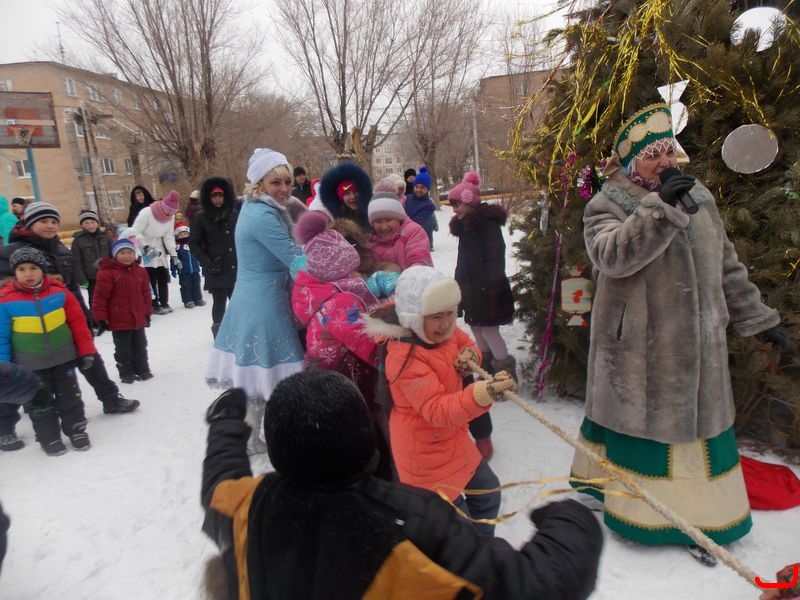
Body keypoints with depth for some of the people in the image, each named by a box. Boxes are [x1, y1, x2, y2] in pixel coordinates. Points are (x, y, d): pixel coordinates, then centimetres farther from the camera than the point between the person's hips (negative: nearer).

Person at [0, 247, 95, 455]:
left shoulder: (59, 292, -9)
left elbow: (78, 322, -2)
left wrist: (86, 351, -2)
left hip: (63, 357, 1)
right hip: (31, 365, -1)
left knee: (70, 397, 13)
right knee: (39, 402, 12)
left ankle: (76, 429, 29)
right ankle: (49, 437, 27)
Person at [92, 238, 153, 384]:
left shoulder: (140, 272, 3)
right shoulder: (107, 273, -14)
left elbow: (145, 294, 11)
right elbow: (101, 296, -14)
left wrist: (147, 313, 13)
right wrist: (101, 318, -13)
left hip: (138, 319, 5)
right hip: (119, 321, -5)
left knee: (140, 347, 17)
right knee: (123, 350, 9)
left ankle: (143, 370, 29)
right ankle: (126, 373, 21)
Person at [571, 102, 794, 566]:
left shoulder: (698, 196, 10)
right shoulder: (606, 205, -6)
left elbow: (727, 266, 16)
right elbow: (611, 256, -27)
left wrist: (757, 317, 17)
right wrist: (659, 208, -32)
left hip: (697, 345, 5)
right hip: (637, 349, -5)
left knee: (698, 421, 13)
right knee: (638, 420, 6)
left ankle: (700, 514, 30)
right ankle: (643, 510, 26)